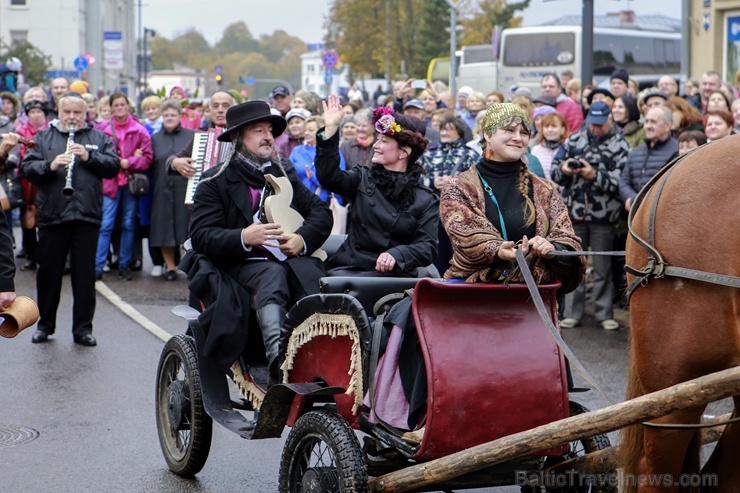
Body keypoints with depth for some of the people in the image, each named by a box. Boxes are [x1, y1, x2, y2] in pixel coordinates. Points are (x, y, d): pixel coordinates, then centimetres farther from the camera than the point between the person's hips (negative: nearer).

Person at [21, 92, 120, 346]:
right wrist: (50, 164, -18)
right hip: (51, 216, 0)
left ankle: (83, 327, 12)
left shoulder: (98, 138, 10)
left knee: (85, 274, 3)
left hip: (87, 216, 0)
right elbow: (27, 168, -1)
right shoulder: (43, 137, 9)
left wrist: (89, 157, -15)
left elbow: (114, 165, -1)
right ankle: (45, 325, 21)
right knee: (48, 272, 8)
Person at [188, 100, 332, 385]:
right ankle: (277, 359, -54)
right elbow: (201, 236, -5)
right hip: (241, 265, -3)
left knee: (310, 273, -32)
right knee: (273, 274, -37)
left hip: (292, 258, 3)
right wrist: (243, 238, -23)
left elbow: (321, 212, 15)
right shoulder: (215, 182, 7)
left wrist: (302, 239, -7)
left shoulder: (285, 173, 24)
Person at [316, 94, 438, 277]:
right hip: (348, 268, 2)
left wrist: (397, 254, -24)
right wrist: (331, 129, -12)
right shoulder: (363, 178, 14)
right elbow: (329, 177, -5)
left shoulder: (425, 200, 6)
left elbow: (428, 247, -3)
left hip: (392, 274, -2)